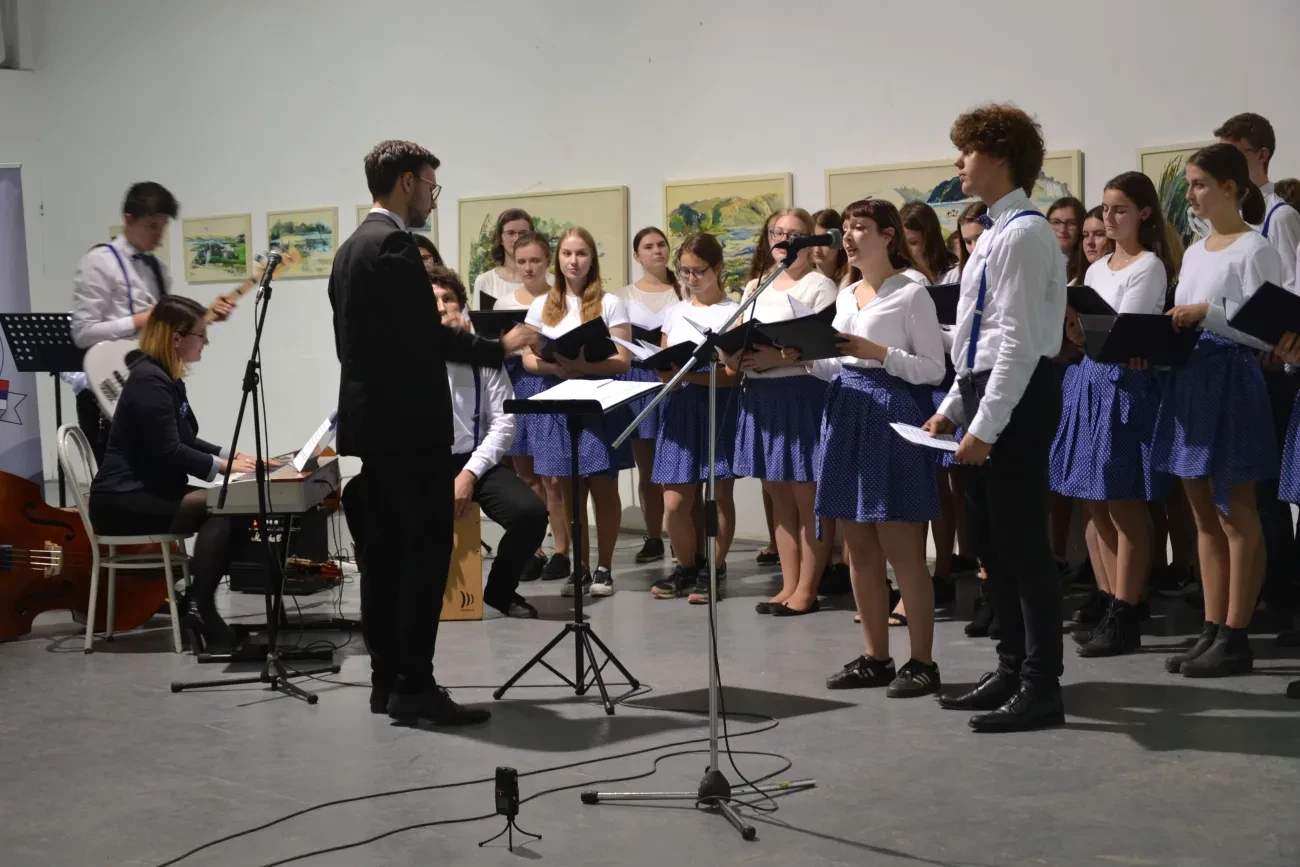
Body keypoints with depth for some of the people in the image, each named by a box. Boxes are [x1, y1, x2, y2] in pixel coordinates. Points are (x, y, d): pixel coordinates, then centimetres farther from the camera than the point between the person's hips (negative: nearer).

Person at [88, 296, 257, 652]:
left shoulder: (168, 379, 14)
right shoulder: (149, 380, -18)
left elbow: (185, 441, 21)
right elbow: (168, 453, -23)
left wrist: (228, 455, 7)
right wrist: (221, 466, -15)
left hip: (149, 493, 10)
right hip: (123, 501, -10)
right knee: (219, 508, -26)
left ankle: (197, 603, -6)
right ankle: (199, 610, -23)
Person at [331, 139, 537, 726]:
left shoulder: (351, 248, 16)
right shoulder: (393, 245, -14)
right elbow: (426, 336, -21)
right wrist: (501, 347, -10)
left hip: (370, 418, 10)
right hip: (407, 421, -10)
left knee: (385, 549, 10)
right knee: (428, 548, -8)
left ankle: (387, 679, 13)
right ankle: (414, 686, -8)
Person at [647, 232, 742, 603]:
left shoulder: (732, 312, -2)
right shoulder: (674, 312, 13)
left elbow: (732, 374, -9)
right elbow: (664, 366, 16)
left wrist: (691, 374, -22)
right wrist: (665, 370, -8)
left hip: (718, 405, -4)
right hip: (680, 406, 4)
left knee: (720, 494, 2)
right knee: (675, 502, 0)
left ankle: (713, 570, 13)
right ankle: (687, 567, 19)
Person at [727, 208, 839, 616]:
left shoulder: (819, 285, -4)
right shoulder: (754, 288, 18)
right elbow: (739, 341, 18)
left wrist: (781, 357, -23)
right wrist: (733, 354, -4)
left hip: (802, 394, -7)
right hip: (760, 397, 7)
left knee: (807, 499, -3)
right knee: (780, 497, 11)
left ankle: (806, 590, 4)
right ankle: (788, 585, 17)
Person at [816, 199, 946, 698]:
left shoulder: (911, 293, -6)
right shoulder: (845, 296, 16)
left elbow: (934, 369, -9)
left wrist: (877, 352, -19)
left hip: (892, 414, -8)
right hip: (847, 413, 8)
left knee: (901, 549, -6)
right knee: (859, 548, 9)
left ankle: (922, 662, 2)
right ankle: (876, 658, 17)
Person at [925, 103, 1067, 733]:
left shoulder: (1022, 233, -14)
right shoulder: (996, 232, 16)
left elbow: (1019, 340, -20)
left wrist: (985, 425, -20)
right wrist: (953, 407, 19)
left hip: (1015, 399, -10)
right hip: (984, 396, 10)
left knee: (1022, 543, -5)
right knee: (990, 541, 15)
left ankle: (1041, 688, 3)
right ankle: (1012, 669, 26)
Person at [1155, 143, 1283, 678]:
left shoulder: (1254, 250, -9)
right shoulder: (1193, 252, 16)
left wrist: (1207, 313, -23)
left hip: (1231, 381, -8)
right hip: (1189, 380, 9)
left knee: (1236, 516, -3)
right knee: (1205, 517, 10)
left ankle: (1235, 639, 2)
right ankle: (1211, 631, 15)